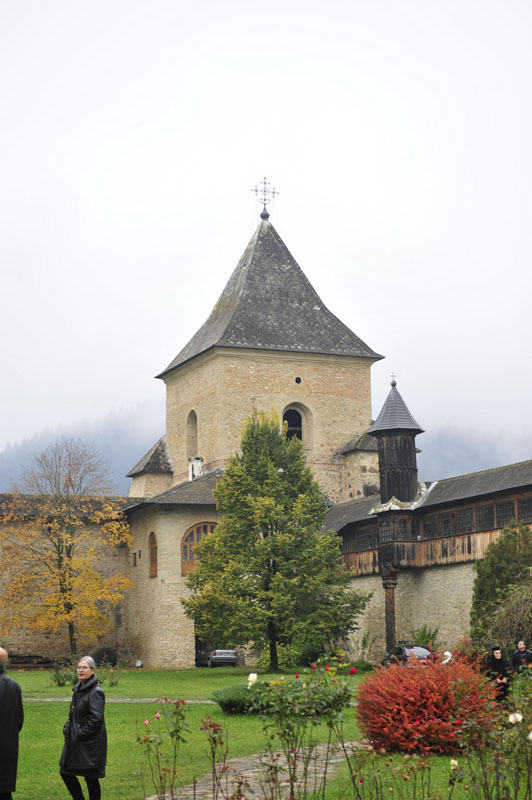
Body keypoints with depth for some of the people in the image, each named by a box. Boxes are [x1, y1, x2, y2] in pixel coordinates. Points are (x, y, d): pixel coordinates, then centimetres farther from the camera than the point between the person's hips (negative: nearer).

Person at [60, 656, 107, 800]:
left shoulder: (96, 692, -15)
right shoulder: (78, 689, 12)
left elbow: (96, 719, -20)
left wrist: (80, 734, -16)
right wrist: (67, 727, 5)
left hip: (90, 744, -9)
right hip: (75, 742, 9)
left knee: (91, 778, 0)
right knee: (65, 772, 12)